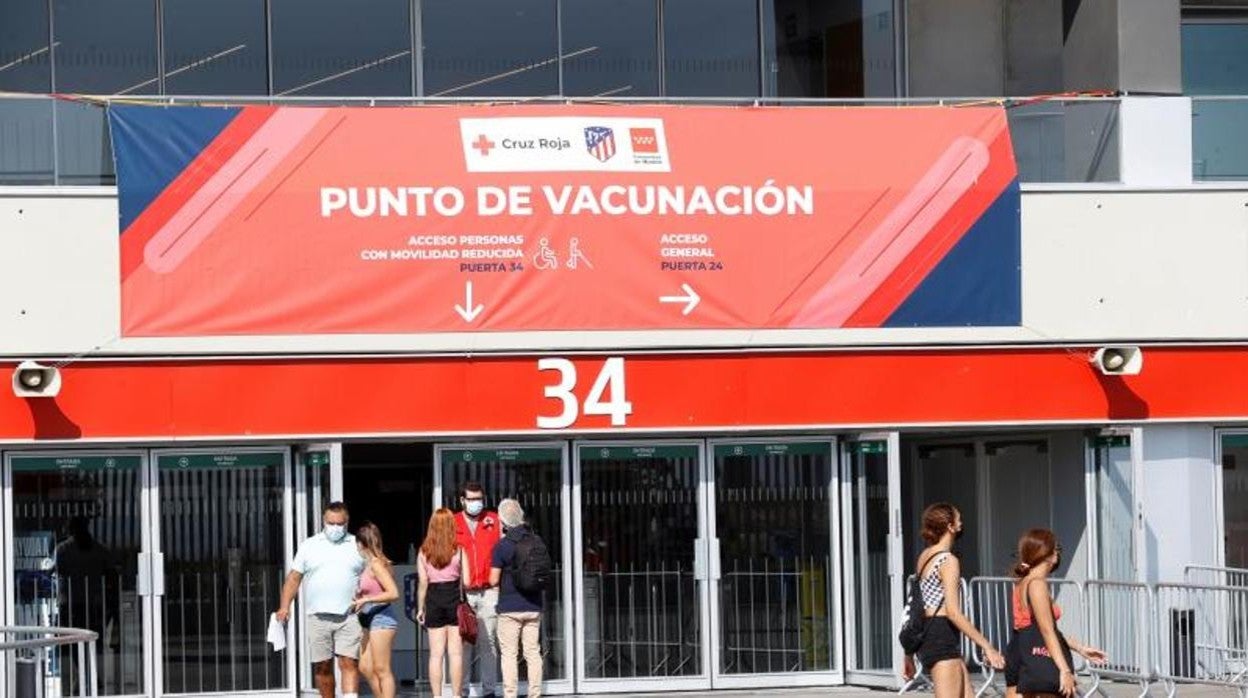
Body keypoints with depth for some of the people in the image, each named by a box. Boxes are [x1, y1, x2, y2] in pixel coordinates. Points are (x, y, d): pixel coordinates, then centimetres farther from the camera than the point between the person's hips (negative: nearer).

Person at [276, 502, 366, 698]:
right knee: (322, 666, 6)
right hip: (318, 616, 1)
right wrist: (284, 606, -3)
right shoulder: (309, 546, 10)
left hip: (348, 617, -1)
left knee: (349, 663, -12)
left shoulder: (357, 546, 9)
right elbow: (294, 578, 8)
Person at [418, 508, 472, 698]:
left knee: (436, 654, 4)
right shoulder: (458, 549, -4)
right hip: (454, 599, -1)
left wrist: (420, 608, 7)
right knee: (456, 653, 3)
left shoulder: (424, 551, 0)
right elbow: (466, 581, -7)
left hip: (433, 599, 1)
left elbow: (423, 583, 0)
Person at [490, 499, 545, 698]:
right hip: (533, 606, 4)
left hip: (510, 607, -4)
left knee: (509, 654, 0)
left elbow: (494, 580, -9)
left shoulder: (502, 545, -11)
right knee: (533, 652, 8)